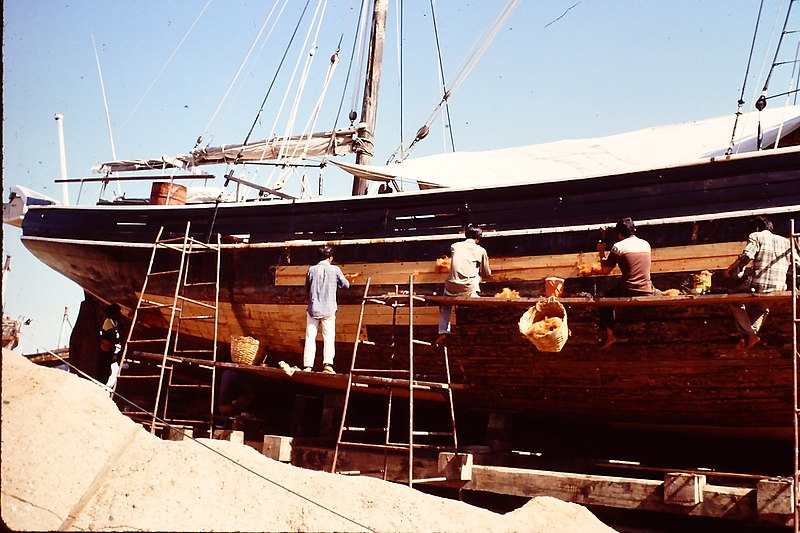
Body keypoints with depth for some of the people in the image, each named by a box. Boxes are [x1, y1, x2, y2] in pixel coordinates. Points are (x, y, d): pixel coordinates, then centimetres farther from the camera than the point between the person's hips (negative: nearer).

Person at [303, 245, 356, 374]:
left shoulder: (312, 270, 1)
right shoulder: (335, 270, -3)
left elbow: (307, 290, 11)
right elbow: (346, 285, 10)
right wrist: (347, 279, 31)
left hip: (313, 309, 1)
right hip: (329, 310, -1)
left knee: (310, 337, 5)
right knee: (329, 337, 0)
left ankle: (307, 366, 0)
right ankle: (328, 364, -14)